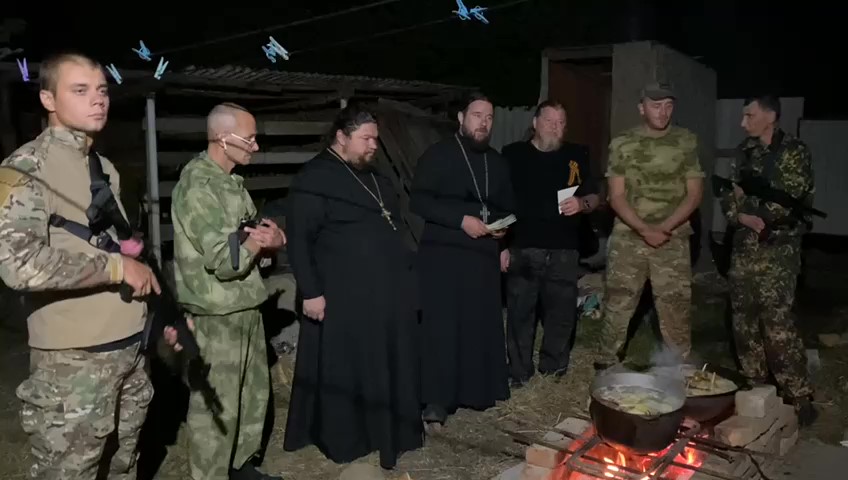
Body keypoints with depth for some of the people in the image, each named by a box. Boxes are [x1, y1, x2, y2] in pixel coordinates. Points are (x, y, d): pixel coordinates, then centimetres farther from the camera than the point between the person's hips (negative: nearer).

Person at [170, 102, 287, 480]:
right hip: (216, 313, -9)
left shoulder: (230, 180, 12)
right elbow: (221, 260, -21)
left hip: (245, 306, 9)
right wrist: (253, 242, -37)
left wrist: (271, 240, -8)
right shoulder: (197, 186, -16)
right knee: (216, 403, 0)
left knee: (254, 390, 17)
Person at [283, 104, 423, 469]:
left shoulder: (373, 176, 16)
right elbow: (299, 239, -13)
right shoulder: (315, 179, -9)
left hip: (387, 292, 8)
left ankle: (389, 430, 29)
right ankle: (342, 438, 20)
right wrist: (311, 291, -17)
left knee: (388, 365, 14)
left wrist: (406, 273, 19)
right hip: (345, 297, -8)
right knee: (345, 370, 4)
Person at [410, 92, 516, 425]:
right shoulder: (438, 155, 0)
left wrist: (502, 227, 2)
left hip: (484, 255, 5)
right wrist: (461, 220, -18)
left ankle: (476, 391, 18)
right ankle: (436, 399, -4)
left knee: (481, 326, 4)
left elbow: (508, 207, 25)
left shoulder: (497, 162, 17)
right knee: (442, 326, -8)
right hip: (443, 253, -5)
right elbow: (418, 200, -10)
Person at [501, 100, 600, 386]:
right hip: (522, 249, -2)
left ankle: (553, 372, 26)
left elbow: (594, 197, 14)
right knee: (520, 315, 3)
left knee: (562, 314, 8)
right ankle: (519, 374, 17)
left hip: (563, 250, 2)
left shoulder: (577, 156, 10)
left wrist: (581, 203, -11)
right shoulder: (513, 154, 3)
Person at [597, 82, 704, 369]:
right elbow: (616, 197, -1)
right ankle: (607, 366, 14)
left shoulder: (687, 142, 4)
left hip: (673, 240, 1)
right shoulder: (622, 144, 1)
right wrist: (645, 229, -14)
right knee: (617, 304, 2)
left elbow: (694, 193, 1)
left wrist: (664, 227, -12)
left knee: (676, 308, 2)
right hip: (628, 238, 0)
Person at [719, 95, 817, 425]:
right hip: (743, 246, 6)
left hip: (777, 248, -6)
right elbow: (729, 198, 10)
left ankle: (799, 397, 1)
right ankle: (754, 387, 24)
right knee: (744, 319, 10)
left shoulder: (793, 152, -6)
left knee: (777, 320, -10)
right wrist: (742, 218, -9)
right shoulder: (744, 152, 12)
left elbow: (796, 202, -14)